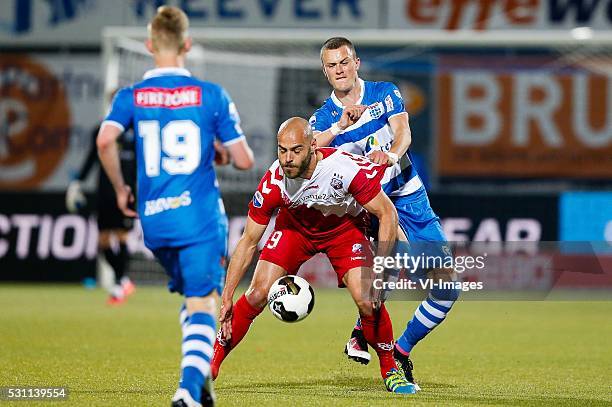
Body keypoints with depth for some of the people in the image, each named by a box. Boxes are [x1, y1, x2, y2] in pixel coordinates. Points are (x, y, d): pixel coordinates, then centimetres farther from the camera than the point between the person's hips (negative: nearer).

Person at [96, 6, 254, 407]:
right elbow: (245, 160, -3)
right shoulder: (212, 95, -2)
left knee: (193, 296, 24)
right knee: (203, 305, -2)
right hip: (201, 217, -3)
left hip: (154, 219, 3)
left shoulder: (132, 96, 2)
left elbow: (105, 140, -16)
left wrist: (120, 188, 0)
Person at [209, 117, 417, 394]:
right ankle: (212, 363, 4)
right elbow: (248, 242, -17)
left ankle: (389, 369, 3)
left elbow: (387, 214, -25)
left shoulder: (346, 168, -37)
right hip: (294, 226, 2)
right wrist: (227, 297, -19)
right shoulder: (273, 183, -29)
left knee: (367, 299, -20)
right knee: (257, 294, -13)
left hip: (345, 227, -1)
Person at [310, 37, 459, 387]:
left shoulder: (386, 93, 4)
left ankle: (401, 351, 15)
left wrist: (390, 154, -36)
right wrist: (340, 125, -33)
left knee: (446, 287, -3)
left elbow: (403, 132, -14)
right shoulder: (324, 118, 3)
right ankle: (362, 332, -22)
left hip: (410, 198, 3)